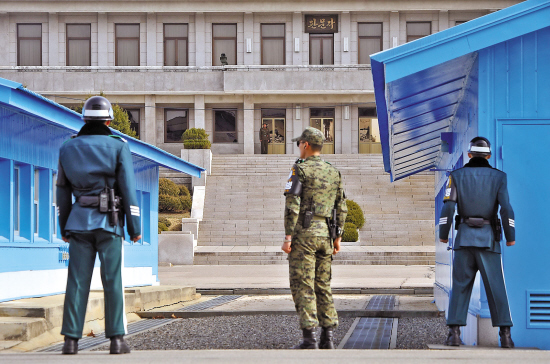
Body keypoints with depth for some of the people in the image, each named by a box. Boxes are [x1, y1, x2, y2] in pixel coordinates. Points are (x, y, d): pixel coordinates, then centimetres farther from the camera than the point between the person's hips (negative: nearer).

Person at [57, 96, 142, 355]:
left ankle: (71, 340, 0)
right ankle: (116, 339, -2)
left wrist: (64, 229, 16)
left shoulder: (67, 149, 7)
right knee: (113, 281, 0)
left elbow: (63, 193, 10)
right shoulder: (118, 147, -3)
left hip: (79, 221, 2)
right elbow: (128, 189, -6)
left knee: (77, 282, 3)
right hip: (109, 223, -2)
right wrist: (135, 227, -2)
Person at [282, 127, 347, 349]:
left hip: (304, 232, -6)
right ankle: (328, 337, 8)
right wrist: (338, 237, 18)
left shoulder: (300, 170, -8)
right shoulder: (334, 173, 12)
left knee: (302, 286, -4)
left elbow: (292, 206, -15)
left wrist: (288, 237, -13)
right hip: (325, 235, 6)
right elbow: (341, 208, 13)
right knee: (322, 285, 11)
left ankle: (309, 339, -8)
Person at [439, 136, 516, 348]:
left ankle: (454, 333, -4)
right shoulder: (498, 177, 0)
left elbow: (447, 208, -7)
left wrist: (443, 235, 4)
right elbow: (506, 209, -10)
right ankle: (505, 336, -1)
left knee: (460, 287, 6)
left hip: (465, 238, 0)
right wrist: (511, 237, 1)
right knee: (496, 288, 4)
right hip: (488, 240, 0)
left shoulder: (457, 176, 1)